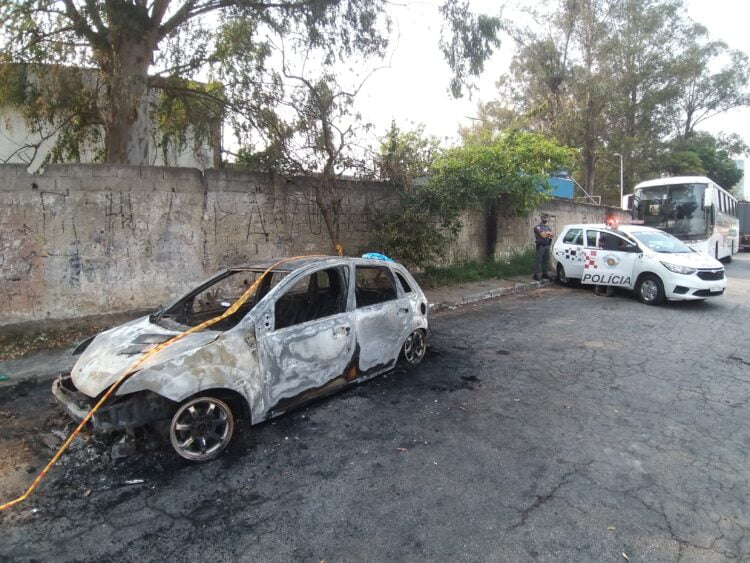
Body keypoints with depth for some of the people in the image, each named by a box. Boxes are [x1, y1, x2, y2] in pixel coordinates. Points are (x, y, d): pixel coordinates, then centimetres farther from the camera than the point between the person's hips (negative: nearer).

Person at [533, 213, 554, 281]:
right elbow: (543, 235, -16)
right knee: (538, 260, -9)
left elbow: (552, 235, 7)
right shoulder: (538, 227, -4)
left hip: (547, 245, 7)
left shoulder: (548, 228, 20)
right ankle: (536, 275, -8)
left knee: (546, 260, 9)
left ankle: (544, 274, 16)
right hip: (541, 245, -7)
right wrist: (549, 234, 2)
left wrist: (546, 233, -9)